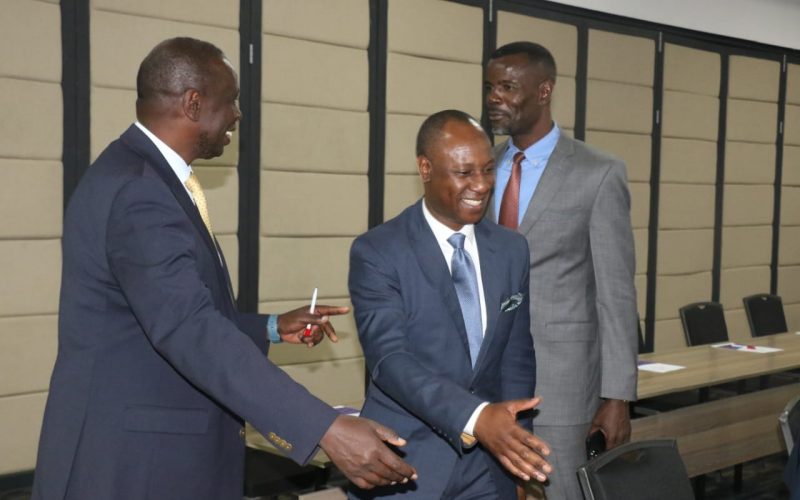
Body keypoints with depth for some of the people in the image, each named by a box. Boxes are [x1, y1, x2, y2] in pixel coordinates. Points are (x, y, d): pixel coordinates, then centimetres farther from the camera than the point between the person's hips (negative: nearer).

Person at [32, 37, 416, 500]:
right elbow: (189, 331, -34)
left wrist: (272, 328, 14)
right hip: (129, 460, -10)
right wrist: (327, 429, -38)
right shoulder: (136, 190, -22)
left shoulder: (148, 177, 11)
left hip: (164, 449, 10)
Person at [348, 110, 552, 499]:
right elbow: (389, 358, -21)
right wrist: (475, 417, -34)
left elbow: (516, 360, 8)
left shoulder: (512, 250, 4)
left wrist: (517, 452, 1)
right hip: (404, 464, -4)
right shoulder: (377, 252, -11)